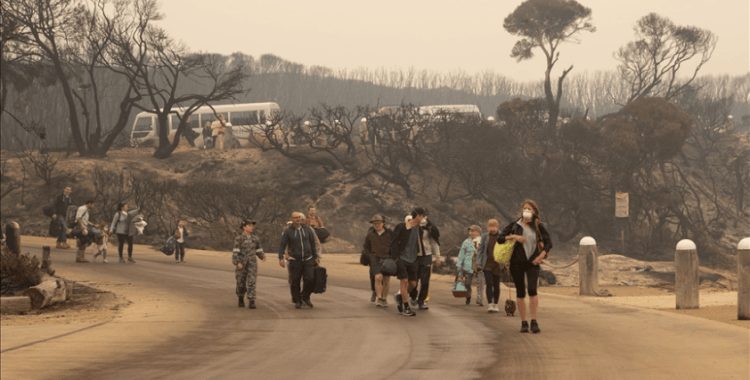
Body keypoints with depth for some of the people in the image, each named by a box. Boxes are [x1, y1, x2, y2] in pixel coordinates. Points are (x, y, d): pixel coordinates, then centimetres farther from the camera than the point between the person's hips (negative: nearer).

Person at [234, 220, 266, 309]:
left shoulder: (255, 239, 6)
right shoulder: (239, 239, -5)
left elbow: (259, 250, 13)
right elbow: (235, 252, -9)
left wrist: (263, 256, -8)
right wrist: (237, 263, -21)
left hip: (252, 264, 2)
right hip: (241, 264, -2)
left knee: (251, 283, -10)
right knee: (241, 283, 9)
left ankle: (251, 303, -14)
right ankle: (240, 300, 31)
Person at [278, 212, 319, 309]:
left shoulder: (307, 229, 5)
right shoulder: (288, 231, -3)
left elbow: (313, 243, 15)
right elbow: (282, 245, -4)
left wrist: (315, 257, 17)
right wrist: (281, 258, -16)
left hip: (307, 260, 2)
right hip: (295, 260, -2)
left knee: (309, 279, -8)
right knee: (295, 281, -1)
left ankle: (305, 297, 14)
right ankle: (297, 301, 12)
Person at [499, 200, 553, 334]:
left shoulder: (538, 227, 5)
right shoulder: (514, 226, 5)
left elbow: (548, 242, 7)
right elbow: (500, 239, 3)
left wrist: (542, 255, -7)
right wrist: (513, 237, -12)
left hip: (532, 262, -1)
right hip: (517, 262, 1)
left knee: (532, 289, -18)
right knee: (520, 292, 3)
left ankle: (534, 321, -13)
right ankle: (523, 323, 12)